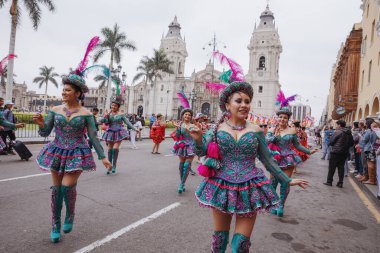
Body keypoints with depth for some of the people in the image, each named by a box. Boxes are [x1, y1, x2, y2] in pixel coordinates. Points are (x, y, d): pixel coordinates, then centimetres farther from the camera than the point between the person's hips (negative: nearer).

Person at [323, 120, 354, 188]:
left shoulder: (337, 132, -13)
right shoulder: (349, 133, 9)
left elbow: (331, 141, -13)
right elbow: (352, 143, 13)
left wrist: (329, 144, 7)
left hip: (336, 152, -6)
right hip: (344, 153, 6)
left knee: (332, 167, 2)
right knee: (341, 167, 11)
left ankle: (329, 181, 7)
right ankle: (340, 183, 11)